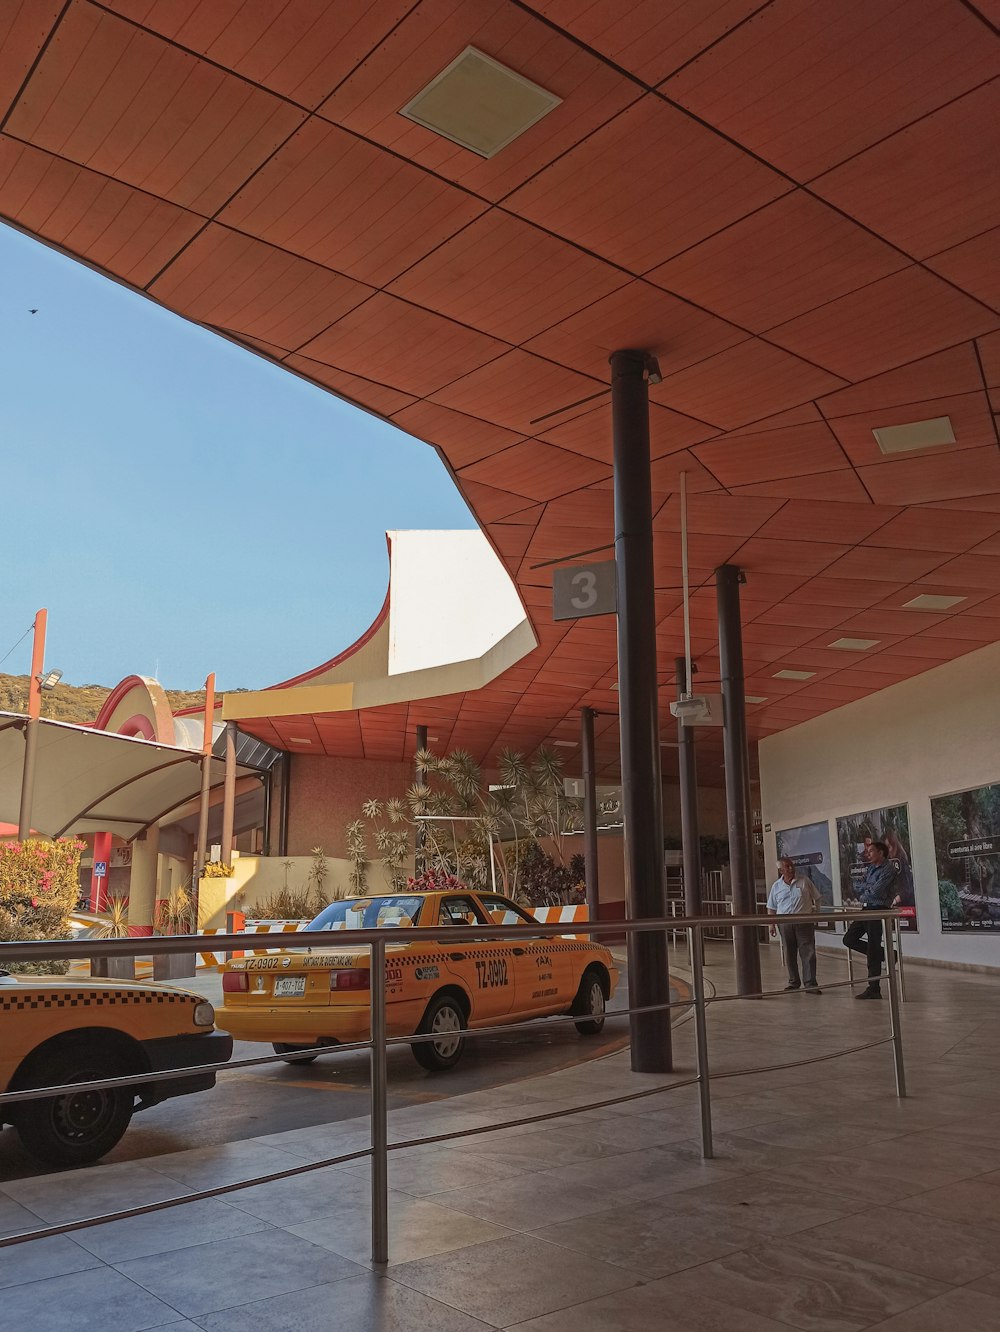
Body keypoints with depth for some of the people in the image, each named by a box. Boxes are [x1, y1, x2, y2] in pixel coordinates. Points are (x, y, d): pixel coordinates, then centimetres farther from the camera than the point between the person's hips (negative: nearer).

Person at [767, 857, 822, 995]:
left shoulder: (804, 880, 2)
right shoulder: (776, 886, 7)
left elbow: (816, 898, 9)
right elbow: (772, 908, 13)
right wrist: (772, 924, 6)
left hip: (804, 922, -2)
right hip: (785, 923, 2)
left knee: (808, 953, -7)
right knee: (789, 954, 9)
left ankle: (810, 984, -5)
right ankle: (794, 982, 22)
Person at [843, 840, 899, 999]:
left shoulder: (889, 869, -12)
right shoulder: (870, 868, 15)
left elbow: (875, 892, -19)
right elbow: (860, 887, 11)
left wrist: (864, 895, -1)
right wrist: (871, 888, -8)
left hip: (878, 909, -9)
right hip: (866, 909, 9)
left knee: (873, 949, -5)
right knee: (849, 939, 9)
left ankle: (873, 989, 2)